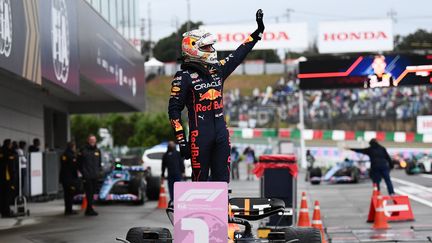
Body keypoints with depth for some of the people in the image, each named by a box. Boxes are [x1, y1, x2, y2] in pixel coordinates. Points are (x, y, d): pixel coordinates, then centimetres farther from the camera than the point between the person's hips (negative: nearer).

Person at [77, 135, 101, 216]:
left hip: (95, 176, 6)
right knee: (89, 192, -10)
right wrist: (83, 172, -7)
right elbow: (79, 163, -1)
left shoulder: (97, 151, 14)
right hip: (87, 177, -6)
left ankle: (88, 210, 17)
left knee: (92, 192, 9)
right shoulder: (83, 150, -3)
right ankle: (90, 209, -10)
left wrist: (98, 171, 11)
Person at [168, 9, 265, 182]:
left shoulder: (217, 70, 12)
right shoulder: (184, 77, -6)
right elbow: (174, 110, -7)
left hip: (221, 133, 6)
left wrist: (258, 32, 25)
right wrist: (181, 141, -12)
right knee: (200, 179, -2)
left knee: (222, 180, 7)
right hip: (199, 134, -6)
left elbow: (238, 56, 23)